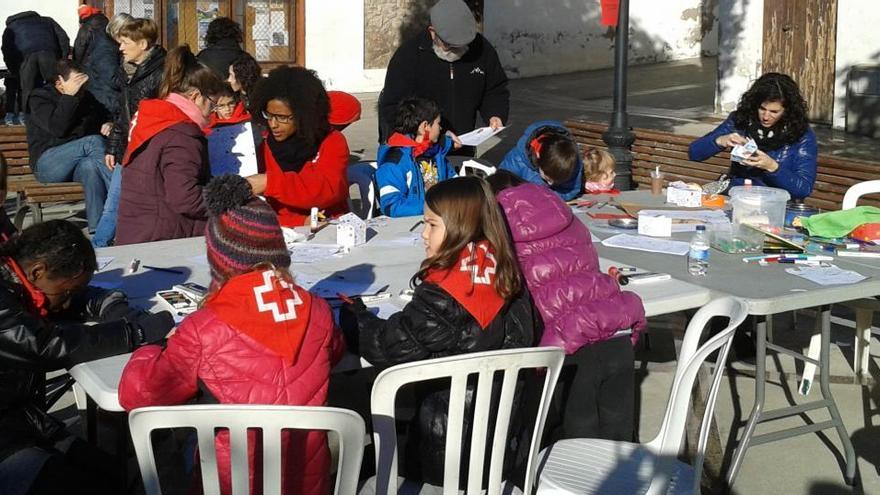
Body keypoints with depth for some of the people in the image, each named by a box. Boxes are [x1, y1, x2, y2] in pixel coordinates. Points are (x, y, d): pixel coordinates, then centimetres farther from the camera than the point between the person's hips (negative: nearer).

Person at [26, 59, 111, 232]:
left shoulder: (86, 97, 18)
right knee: (94, 142, -30)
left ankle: (97, 229, -44)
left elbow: (105, 118, 29)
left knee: (90, 164, -35)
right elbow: (57, 128, -15)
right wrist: (69, 95, -16)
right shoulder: (40, 98, 3)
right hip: (47, 164, -4)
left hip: (80, 162, 4)